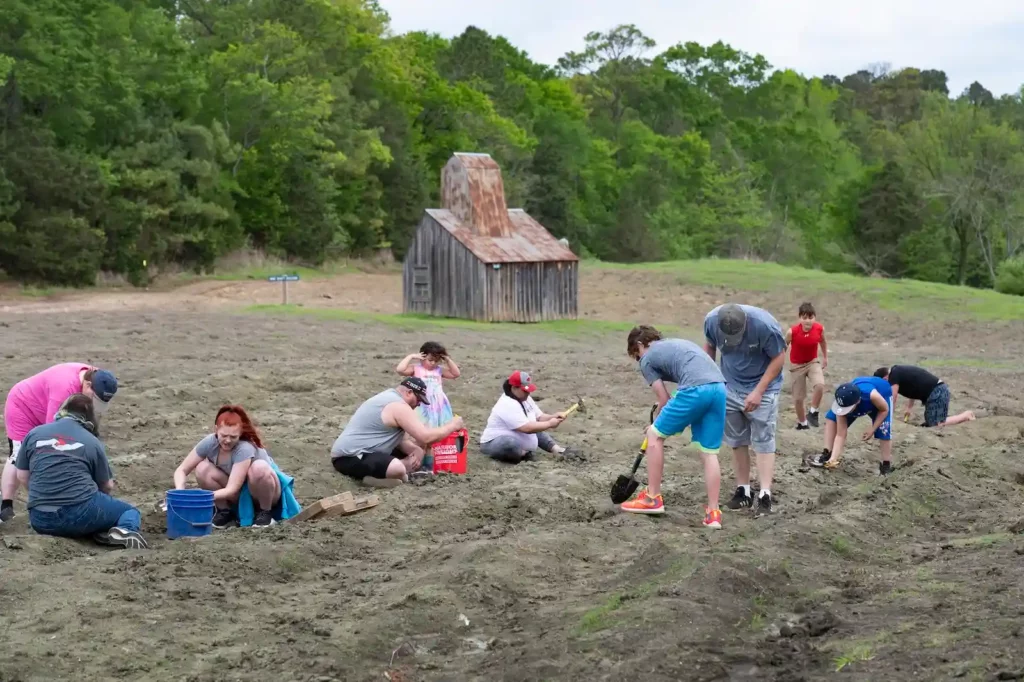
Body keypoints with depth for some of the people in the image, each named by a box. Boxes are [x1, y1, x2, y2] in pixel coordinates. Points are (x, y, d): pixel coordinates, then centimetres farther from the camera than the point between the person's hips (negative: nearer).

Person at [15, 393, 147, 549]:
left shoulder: (34, 434, 11)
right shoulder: (92, 441, 5)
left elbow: (22, 476, 16)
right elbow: (107, 486, 12)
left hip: (41, 520, 2)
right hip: (81, 513, -2)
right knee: (130, 511, 22)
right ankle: (127, 531, -14)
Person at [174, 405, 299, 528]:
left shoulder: (245, 449, -32)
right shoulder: (210, 443, -18)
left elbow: (231, 489, -36)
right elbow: (181, 470, -13)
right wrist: (180, 491, -33)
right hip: (240, 495, 4)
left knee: (259, 468, -38)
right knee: (202, 469, -21)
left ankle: (265, 512, -13)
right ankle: (225, 511, -1)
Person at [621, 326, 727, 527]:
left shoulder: (647, 359, 16)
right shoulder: (679, 343, 36)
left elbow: (664, 400, 13)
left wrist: (657, 423, 32)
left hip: (696, 389, -6)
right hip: (719, 388, 6)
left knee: (655, 435, 12)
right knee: (710, 453, 12)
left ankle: (653, 499, 16)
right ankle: (713, 513, 8)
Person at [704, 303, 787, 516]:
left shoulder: (764, 325, -31)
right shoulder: (711, 320, -19)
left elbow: (779, 357, -18)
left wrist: (758, 391, -21)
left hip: (762, 388, -4)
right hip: (730, 387, 4)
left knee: (763, 440, -8)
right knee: (737, 441, 8)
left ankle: (765, 495, -9)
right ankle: (743, 490, 18)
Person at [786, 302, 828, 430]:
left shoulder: (819, 328, -18)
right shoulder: (792, 332, -26)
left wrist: (825, 357, 16)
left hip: (813, 362, 1)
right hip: (797, 365, -1)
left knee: (820, 385, -28)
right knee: (798, 398, 4)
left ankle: (813, 412, -5)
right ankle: (802, 423, 29)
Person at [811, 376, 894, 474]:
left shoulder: (872, 395, -49)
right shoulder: (844, 403, -35)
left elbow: (885, 410, -24)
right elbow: (840, 435, -30)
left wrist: (872, 429, -27)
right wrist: (833, 459, -38)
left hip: (882, 394, -3)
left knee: (884, 431, -20)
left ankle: (886, 465, -4)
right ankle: (827, 454, -1)